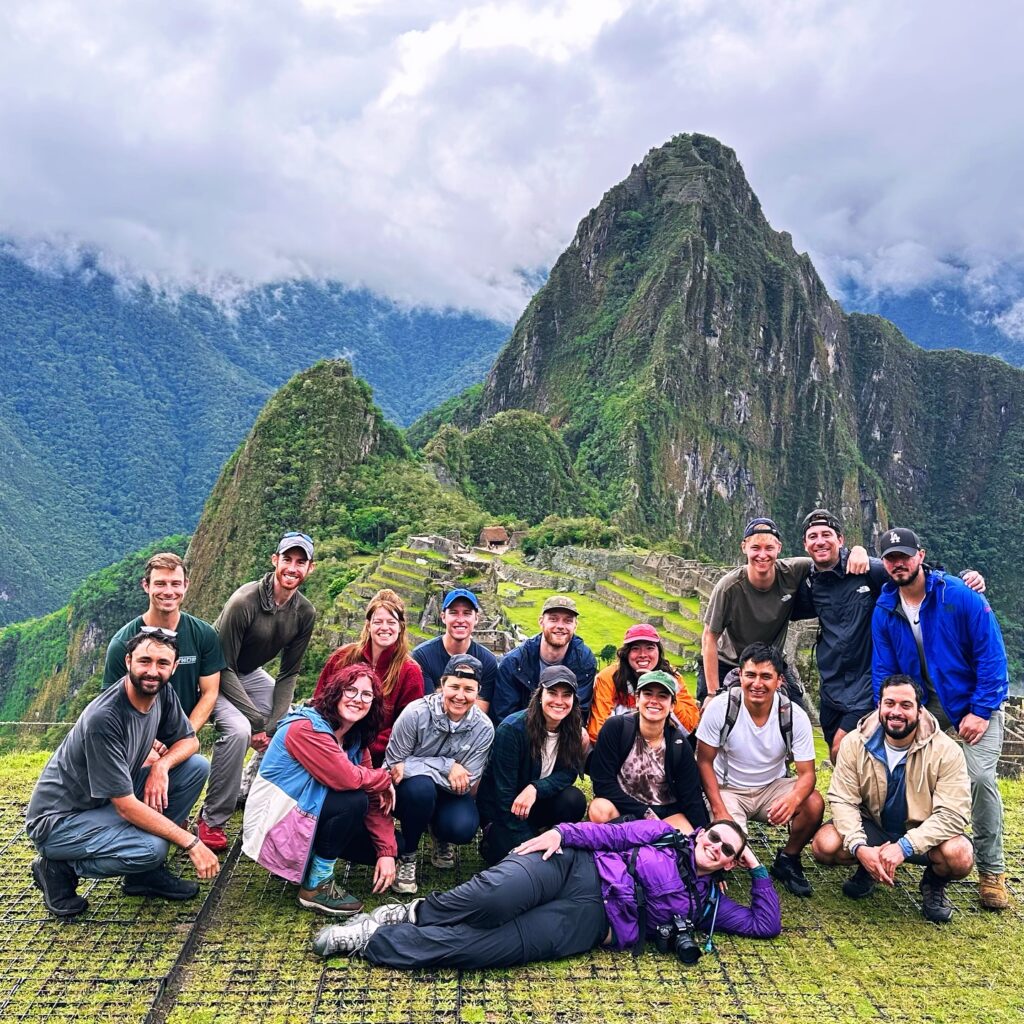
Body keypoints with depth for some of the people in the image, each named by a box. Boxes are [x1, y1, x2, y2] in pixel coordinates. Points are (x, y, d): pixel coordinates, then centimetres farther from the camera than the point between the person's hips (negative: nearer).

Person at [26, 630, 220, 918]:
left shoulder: (161, 692, -9)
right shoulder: (103, 718, -30)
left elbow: (189, 741, 6)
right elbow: (126, 807, -28)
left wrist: (162, 765, -18)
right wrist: (191, 843, -26)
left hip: (108, 802, 8)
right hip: (59, 820, -8)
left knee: (197, 766, -8)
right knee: (152, 849, -31)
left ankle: (145, 873, 2)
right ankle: (60, 868, -2)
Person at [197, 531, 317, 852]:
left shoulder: (305, 614, -11)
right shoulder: (244, 601, -29)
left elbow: (288, 674, -3)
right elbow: (223, 668, -24)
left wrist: (274, 723, -16)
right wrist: (258, 721, -26)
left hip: (252, 674, 7)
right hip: (216, 676, -6)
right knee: (238, 730, -29)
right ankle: (212, 820, -13)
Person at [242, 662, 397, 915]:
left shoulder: (356, 739, 4)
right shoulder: (306, 728, -23)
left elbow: (376, 798, 0)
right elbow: (347, 778, -33)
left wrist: (387, 851, -10)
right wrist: (384, 779, -14)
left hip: (308, 817, 9)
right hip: (275, 825, -8)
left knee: (385, 844, 1)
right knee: (354, 801, -27)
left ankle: (308, 861, 15)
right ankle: (316, 886, -11)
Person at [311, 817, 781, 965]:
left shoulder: (707, 901, 20)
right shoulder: (665, 833, 18)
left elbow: (766, 924, 19)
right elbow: (612, 834, 11)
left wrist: (757, 868, 14)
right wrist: (563, 832, -4)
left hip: (587, 919, 0)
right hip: (575, 865, 1)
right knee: (490, 898, -33)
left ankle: (373, 940, -13)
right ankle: (414, 912, -9)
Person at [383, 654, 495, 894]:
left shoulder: (483, 728, -16)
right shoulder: (417, 713, -24)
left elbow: (466, 784, -16)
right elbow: (394, 764, -18)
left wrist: (412, 766, -28)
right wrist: (447, 766, -27)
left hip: (448, 794, 2)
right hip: (409, 792, -2)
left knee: (463, 828, -28)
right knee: (420, 786, -36)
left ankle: (440, 836, 11)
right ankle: (406, 856, -10)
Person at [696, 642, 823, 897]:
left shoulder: (795, 716, -16)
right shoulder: (719, 707, -21)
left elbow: (807, 773, -14)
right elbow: (704, 762, -11)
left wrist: (792, 798, -38)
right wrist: (719, 810, -20)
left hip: (773, 787, 2)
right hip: (728, 789, -2)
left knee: (814, 805, -26)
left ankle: (787, 860, 3)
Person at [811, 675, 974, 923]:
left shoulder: (946, 751, -19)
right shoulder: (854, 743, -14)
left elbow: (952, 814, -24)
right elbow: (842, 800, -14)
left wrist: (904, 846, -35)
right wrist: (859, 848, -31)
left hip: (922, 833, -1)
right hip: (872, 826, 1)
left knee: (959, 856, -33)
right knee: (824, 845, -25)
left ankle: (934, 883, 5)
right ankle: (867, 869, 11)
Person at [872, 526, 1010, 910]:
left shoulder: (961, 597, -19)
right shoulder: (884, 610, -8)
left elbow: (991, 655, -16)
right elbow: (883, 670, -3)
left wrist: (981, 711, -18)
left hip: (975, 702, -4)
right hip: (925, 702, 4)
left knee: (980, 777, -17)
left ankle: (992, 872, 1)